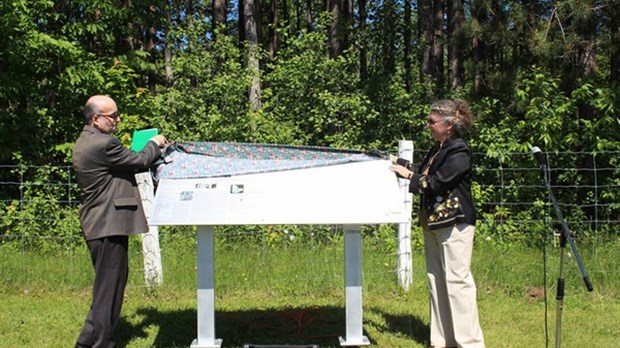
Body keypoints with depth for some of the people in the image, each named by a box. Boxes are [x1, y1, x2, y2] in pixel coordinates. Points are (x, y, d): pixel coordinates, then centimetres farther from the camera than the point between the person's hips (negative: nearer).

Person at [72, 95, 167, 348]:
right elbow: (139, 161, -11)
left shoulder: (86, 142, 14)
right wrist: (154, 144, 7)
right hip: (108, 224, -11)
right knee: (109, 284, -2)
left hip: (98, 223, 11)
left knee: (108, 282, 19)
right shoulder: (104, 144, -19)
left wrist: (154, 151, 16)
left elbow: (127, 163, 18)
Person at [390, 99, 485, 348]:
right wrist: (398, 162, 18)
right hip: (433, 224, 10)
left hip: (454, 224, -10)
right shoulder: (438, 149, 14)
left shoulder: (459, 152, -14)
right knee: (436, 279, 11)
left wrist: (408, 175, -8)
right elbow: (423, 172, 22)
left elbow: (436, 183, -19)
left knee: (457, 279, -7)